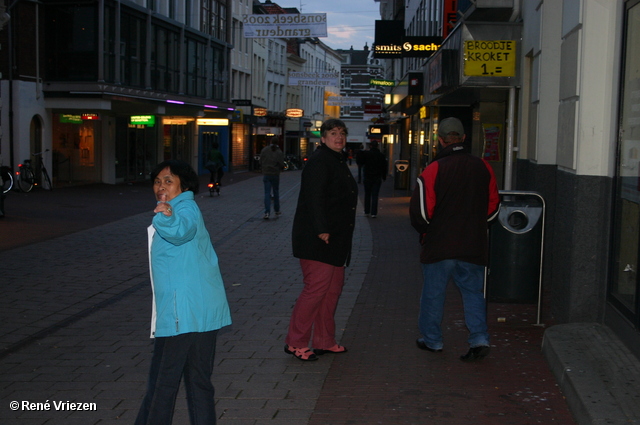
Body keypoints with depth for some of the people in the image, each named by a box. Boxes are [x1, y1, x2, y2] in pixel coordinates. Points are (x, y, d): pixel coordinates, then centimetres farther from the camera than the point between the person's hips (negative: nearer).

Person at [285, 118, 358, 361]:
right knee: (316, 287, -9)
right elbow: (314, 198, -21)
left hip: (336, 240, 10)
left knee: (334, 288, 12)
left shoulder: (338, 161, 19)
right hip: (317, 240, -10)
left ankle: (324, 341, 21)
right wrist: (322, 230, -25)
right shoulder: (320, 161, -13)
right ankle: (295, 343, 0)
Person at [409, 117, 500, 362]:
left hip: (439, 245, -3)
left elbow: (420, 209, -12)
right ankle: (479, 339, 0)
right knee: (473, 292, 12)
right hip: (473, 246, 3)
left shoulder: (434, 170, -12)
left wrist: (425, 230, 7)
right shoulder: (483, 168, 2)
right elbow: (493, 206, 10)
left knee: (433, 293, 10)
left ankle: (432, 340, 21)